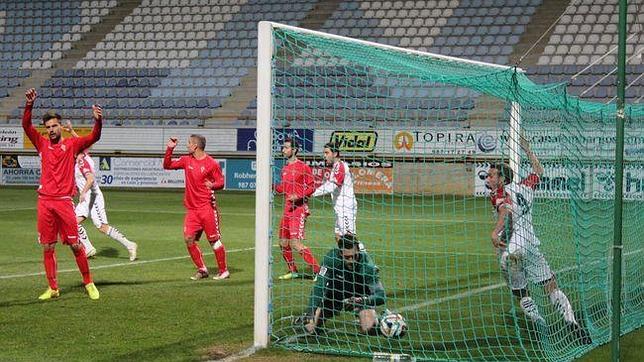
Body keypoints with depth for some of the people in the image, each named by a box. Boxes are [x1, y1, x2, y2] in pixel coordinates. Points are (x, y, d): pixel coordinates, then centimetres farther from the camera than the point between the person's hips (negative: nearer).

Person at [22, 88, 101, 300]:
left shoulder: (71, 145, 4)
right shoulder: (42, 144, 10)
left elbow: (93, 138, -9)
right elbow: (26, 126, -2)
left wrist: (98, 121, -28)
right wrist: (29, 105, -17)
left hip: (64, 201, -2)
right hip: (45, 201, 3)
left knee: (75, 245, -1)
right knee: (47, 247, 5)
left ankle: (89, 284, 12)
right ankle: (53, 288, 12)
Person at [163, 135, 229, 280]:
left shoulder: (211, 163, -6)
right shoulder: (187, 160, 10)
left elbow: (221, 182, -3)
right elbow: (167, 165, 15)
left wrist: (213, 185, -25)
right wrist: (170, 149, 4)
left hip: (207, 207, -6)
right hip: (192, 208, 6)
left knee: (214, 239, -2)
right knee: (189, 239, -1)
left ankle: (223, 271, 8)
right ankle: (202, 270, 12)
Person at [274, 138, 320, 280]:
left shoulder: (303, 167, -9)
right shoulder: (285, 169, 15)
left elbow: (311, 187, -9)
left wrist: (298, 196, -20)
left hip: (298, 208, -9)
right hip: (287, 208, 9)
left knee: (296, 243, -16)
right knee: (283, 243, 12)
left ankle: (318, 271, -12)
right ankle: (293, 271, 26)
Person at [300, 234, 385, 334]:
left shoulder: (366, 264, -29)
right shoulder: (332, 257, -28)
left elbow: (381, 296, -32)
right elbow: (318, 287, -30)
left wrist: (361, 300, -51)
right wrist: (311, 312, -42)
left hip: (360, 297, -1)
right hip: (334, 295, 1)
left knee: (369, 329, -23)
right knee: (309, 327, -12)